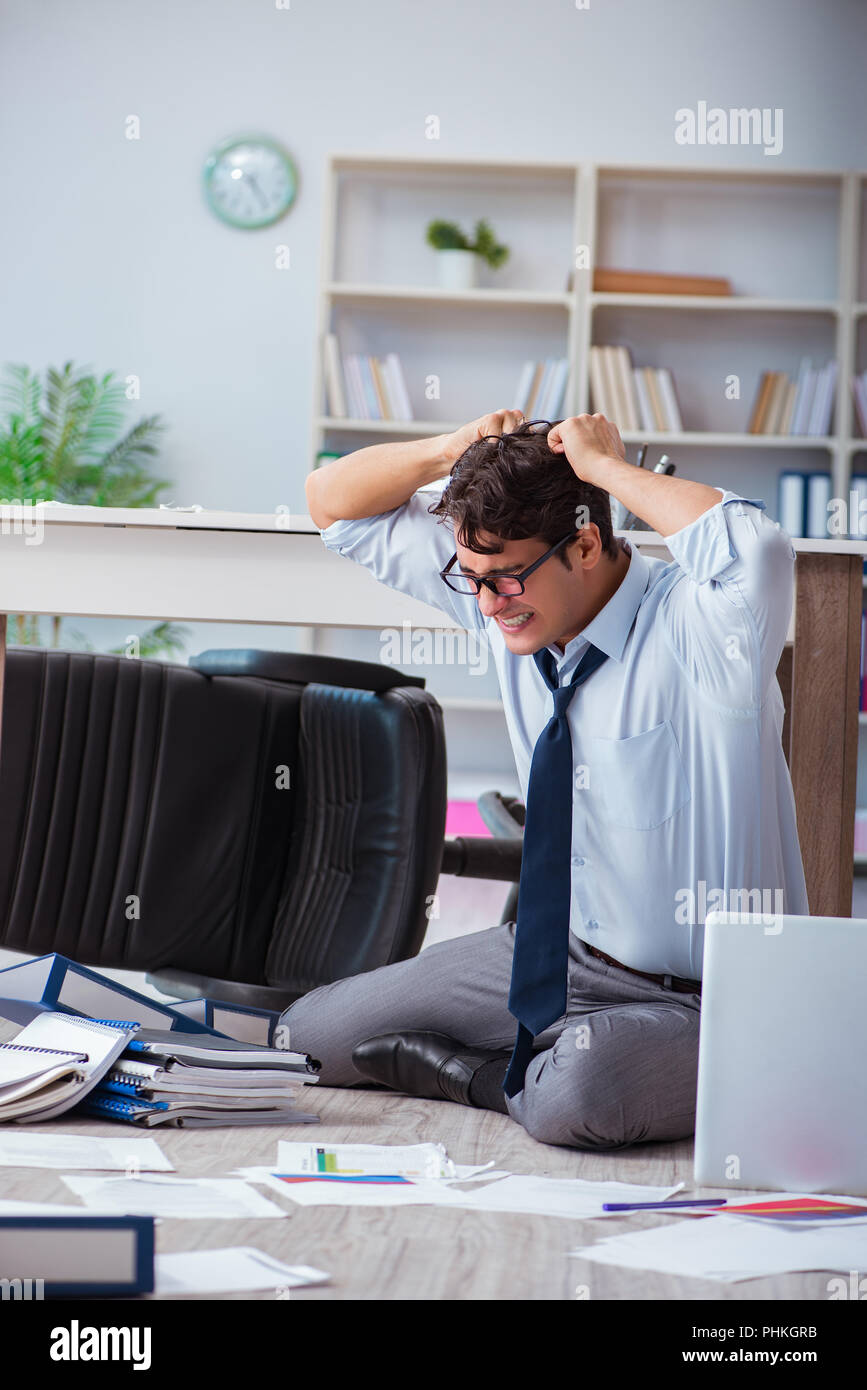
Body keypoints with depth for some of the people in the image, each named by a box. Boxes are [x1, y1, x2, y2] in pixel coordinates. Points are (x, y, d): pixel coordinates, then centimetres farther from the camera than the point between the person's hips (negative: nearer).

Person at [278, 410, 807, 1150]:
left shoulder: (687, 627, -23)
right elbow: (334, 501, 6)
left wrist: (608, 468, -34)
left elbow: (758, 551, -49)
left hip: (701, 999, -7)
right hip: (561, 951, 7)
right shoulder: (509, 597, -4)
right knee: (310, 1034, 7)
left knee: (575, 1095, -39)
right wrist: (452, 450, -14)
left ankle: (488, 1079, -4)